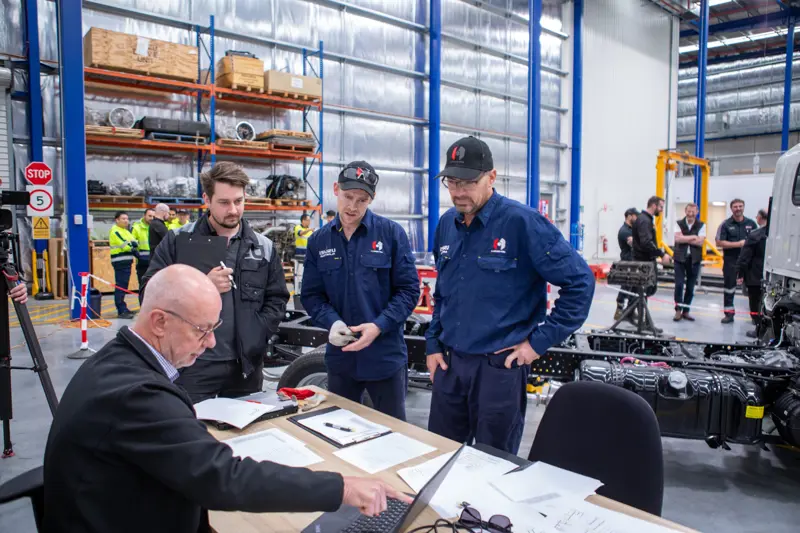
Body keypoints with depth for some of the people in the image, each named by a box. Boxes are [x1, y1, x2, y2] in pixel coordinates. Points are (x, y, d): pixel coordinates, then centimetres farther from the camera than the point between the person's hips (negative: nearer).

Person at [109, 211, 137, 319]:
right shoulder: (115, 231, -9)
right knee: (120, 286, -11)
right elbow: (125, 245, -18)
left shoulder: (125, 231, 20)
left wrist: (132, 244, -12)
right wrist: (132, 245, 0)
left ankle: (123, 308, 23)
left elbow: (135, 242, 9)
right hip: (120, 262, -9)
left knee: (123, 286, 15)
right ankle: (121, 311, -12)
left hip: (127, 261, 9)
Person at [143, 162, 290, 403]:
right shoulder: (178, 241, 0)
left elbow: (276, 300, 8)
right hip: (192, 364, -2)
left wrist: (254, 339, -6)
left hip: (246, 365, 3)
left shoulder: (264, 248, 7)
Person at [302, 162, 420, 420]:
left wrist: (379, 326, -19)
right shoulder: (319, 241, 3)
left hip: (386, 356, -3)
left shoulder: (392, 234, -6)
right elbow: (311, 295, 4)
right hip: (339, 356, 3)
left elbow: (409, 289, -7)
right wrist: (332, 322, -15)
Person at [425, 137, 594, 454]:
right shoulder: (447, 224, 6)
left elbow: (579, 281, -13)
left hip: (500, 365, -6)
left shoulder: (522, 222, -14)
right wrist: (433, 344, 12)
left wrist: (540, 341, -13)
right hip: (449, 362, 6)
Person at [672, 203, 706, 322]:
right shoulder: (679, 224, 2)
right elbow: (677, 238, -13)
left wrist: (684, 238, -11)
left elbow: (700, 242, -10)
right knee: (679, 285, -6)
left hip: (694, 259, 1)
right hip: (680, 258, -1)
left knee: (690, 287, 7)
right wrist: (692, 237, -12)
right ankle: (678, 310, 2)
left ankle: (685, 311, 17)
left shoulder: (701, 225, 2)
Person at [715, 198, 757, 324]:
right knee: (729, 287, 5)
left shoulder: (751, 223, 7)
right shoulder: (726, 224, 0)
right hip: (731, 261, -1)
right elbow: (719, 243, -7)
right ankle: (729, 313, 13)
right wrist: (738, 244, -13)